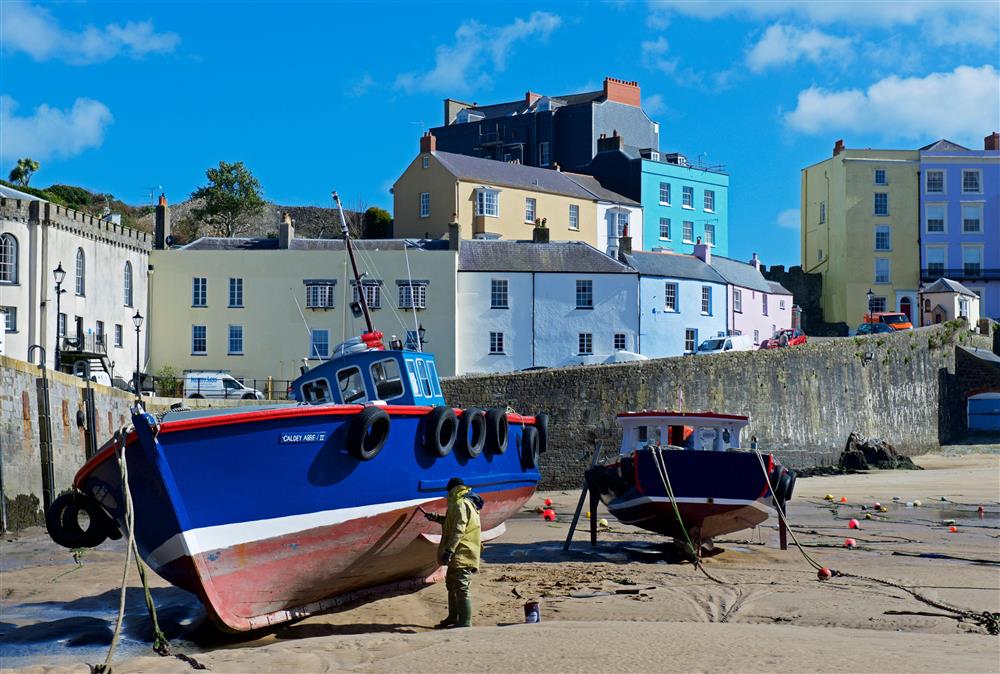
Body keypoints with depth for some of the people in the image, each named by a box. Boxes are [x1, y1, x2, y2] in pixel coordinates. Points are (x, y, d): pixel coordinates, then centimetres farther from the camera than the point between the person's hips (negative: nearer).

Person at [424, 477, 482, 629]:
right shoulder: (468, 503, 19)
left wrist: (449, 550, -30)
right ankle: (453, 618, 35)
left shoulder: (460, 505, -15)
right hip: (460, 555, 11)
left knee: (461, 588, -13)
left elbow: (458, 530, -25)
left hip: (461, 555, -11)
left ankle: (465, 623, -15)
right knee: (452, 585, 23)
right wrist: (437, 518, 39)